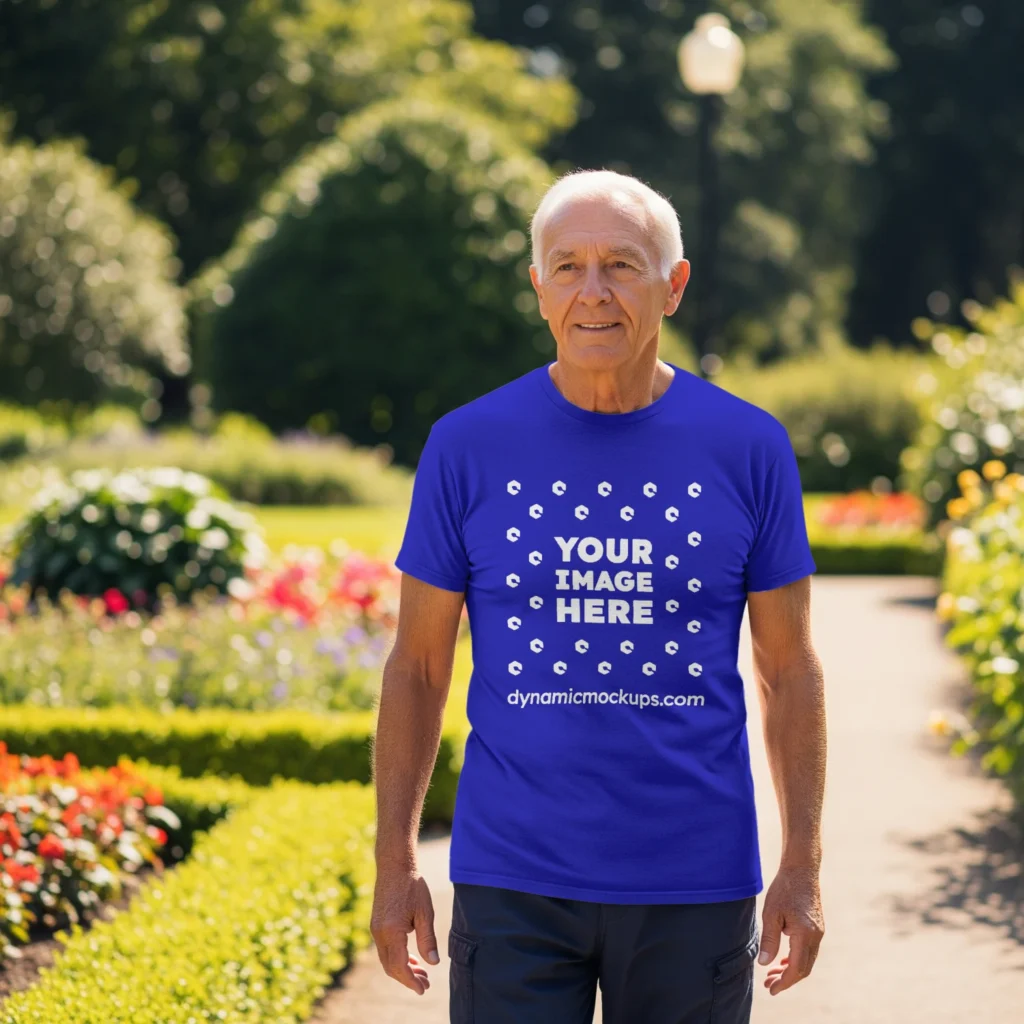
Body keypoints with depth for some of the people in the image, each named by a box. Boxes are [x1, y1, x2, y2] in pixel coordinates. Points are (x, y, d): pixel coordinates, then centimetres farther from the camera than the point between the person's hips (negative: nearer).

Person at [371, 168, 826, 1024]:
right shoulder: (468, 447, 0)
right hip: (513, 888, 0)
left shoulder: (748, 448, 1)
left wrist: (803, 869, 1)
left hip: (697, 886, 1)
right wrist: (395, 865, 2)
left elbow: (789, 670, 5)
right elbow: (417, 666, 5)